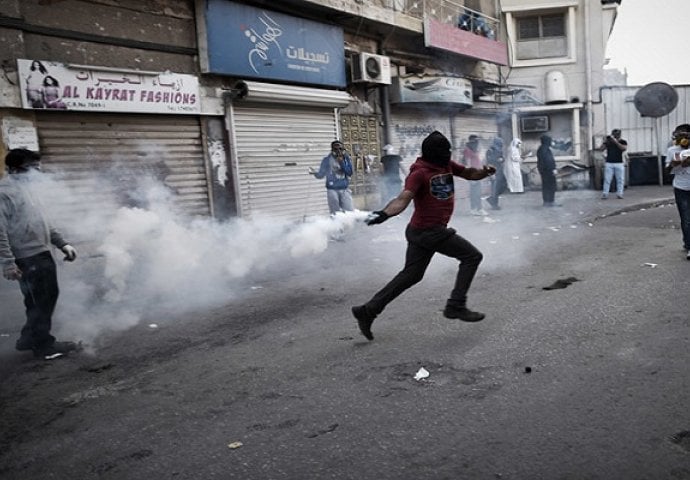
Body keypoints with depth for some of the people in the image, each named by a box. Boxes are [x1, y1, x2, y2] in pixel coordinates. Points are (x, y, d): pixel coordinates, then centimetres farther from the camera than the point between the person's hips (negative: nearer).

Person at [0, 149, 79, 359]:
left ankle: (29, 339, 31)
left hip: (40, 255, 10)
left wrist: (62, 243, 15)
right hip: (29, 259, -9)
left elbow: (41, 223, 21)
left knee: (39, 301, 18)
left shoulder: (23, 189, 16)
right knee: (43, 300, -2)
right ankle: (43, 345, 11)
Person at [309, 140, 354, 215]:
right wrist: (315, 172, -18)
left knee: (349, 211, 0)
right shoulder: (327, 159, 0)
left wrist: (342, 163, -14)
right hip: (332, 190, -2)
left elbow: (349, 172, -5)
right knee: (335, 213, 0)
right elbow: (321, 174, 3)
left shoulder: (347, 158, 5)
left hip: (345, 189, 2)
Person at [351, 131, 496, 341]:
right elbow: (403, 199, -28)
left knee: (410, 275, 13)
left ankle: (368, 310, 14)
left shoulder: (446, 165, 9)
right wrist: (384, 213, -46)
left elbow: (469, 173, 19)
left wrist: (485, 171, -2)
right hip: (429, 231, -9)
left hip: (420, 231, 9)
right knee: (472, 256, 1)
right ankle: (455, 306, 6)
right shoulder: (420, 173, -16)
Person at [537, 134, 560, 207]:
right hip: (548, 170, -10)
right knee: (551, 185, -4)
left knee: (545, 186, 12)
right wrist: (553, 169, -22)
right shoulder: (545, 149, -17)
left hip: (542, 169, 10)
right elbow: (548, 160, -23)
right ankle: (551, 202, -3)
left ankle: (546, 201, 15)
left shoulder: (540, 149, 13)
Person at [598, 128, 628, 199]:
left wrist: (616, 141, -17)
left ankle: (619, 194, 5)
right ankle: (605, 194, -4)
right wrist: (605, 142, -9)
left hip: (619, 163, 0)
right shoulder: (608, 141, 10)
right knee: (607, 179, -4)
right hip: (609, 163, 0)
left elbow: (624, 148, -14)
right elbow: (601, 149, 3)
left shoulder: (622, 142, 5)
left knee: (620, 180, 0)